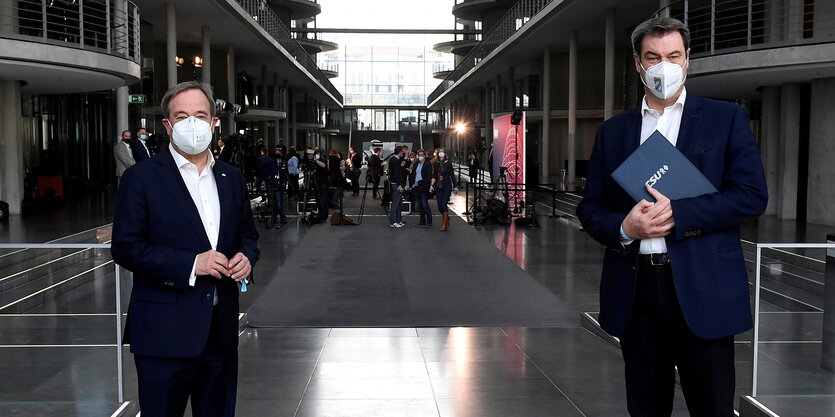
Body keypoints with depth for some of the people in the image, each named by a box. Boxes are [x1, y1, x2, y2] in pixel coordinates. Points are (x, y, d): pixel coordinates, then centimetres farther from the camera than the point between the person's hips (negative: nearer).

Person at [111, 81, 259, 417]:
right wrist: (190, 264, -19)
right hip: (165, 332, -5)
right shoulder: (141, 178, -6)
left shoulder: (231, 178, 11)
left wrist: (247, 256, -4)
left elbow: (247, 235, 19)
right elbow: (125, 248, -11)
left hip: (221, 329, 5)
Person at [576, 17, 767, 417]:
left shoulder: (726, 119, 4)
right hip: (634, 289, 3)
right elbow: (590, 207, 11)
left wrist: (677, 214, -16)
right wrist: (623, 227, -11)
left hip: (703, 289, -3)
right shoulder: (612, 130, 12)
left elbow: (752, 195, -5)